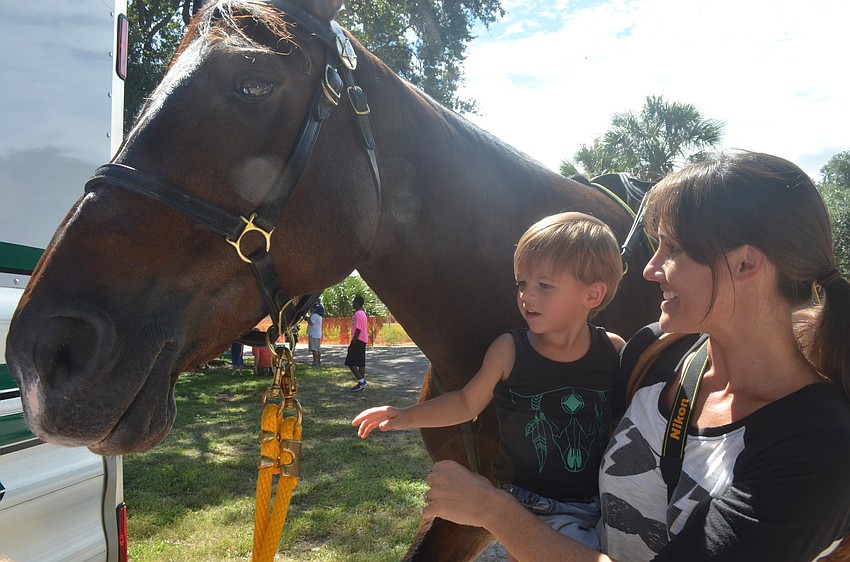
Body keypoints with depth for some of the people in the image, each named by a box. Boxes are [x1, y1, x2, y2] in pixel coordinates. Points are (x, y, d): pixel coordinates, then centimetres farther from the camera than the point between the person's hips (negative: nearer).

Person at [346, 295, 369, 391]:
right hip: (363, 340, 10)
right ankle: (361, 383, 10)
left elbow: (358, 329, -20)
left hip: (358, 340, -10)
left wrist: (353, 342, -20)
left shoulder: (358, 314, -15)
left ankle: (361, 380, -12)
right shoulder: (363, 313, 16)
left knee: (350, 362, -8)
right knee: (361, 363, 10)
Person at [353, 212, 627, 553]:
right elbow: (467, 402, 1)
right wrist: (408, 417, -6)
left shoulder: (615, 350, -6)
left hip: (603, 501, 3)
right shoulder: (508, 350, -11)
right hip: (533, 509, -3)